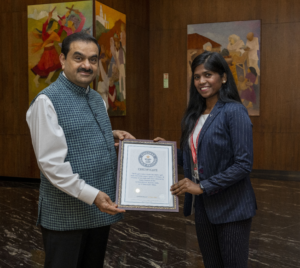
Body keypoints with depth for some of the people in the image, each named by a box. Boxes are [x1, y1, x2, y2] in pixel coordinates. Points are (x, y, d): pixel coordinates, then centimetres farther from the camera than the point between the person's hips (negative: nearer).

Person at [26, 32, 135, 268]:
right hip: (67, 214, -7)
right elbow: (51, 163, -19)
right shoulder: (47, 101, -14)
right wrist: (91, 195, -21)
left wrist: (112, 136, 3)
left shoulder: (98, 99, 11)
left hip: (101, 210, 8)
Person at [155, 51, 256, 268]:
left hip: (231, 209, -6)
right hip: (202, 207, 7)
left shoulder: (234, 111, -13)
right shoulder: (194, 114, 8)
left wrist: (203, 186, -19)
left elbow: (243, 164, -19)